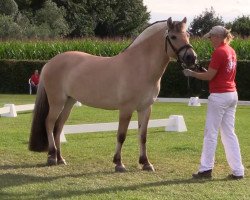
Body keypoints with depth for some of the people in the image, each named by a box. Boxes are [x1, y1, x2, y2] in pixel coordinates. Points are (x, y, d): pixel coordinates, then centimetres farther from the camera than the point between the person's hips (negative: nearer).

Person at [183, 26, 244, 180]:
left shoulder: (219, 52, -14)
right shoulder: (231, 51, 11)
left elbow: (209, 76, -14)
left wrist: (192, 73, -1)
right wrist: (207, 71, 15)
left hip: (219, 96, -8)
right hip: (232, 94, 8)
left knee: (211, 133, 0)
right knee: (229, 133, 10)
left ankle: (206, 169, 4)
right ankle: (238, 171, 8)